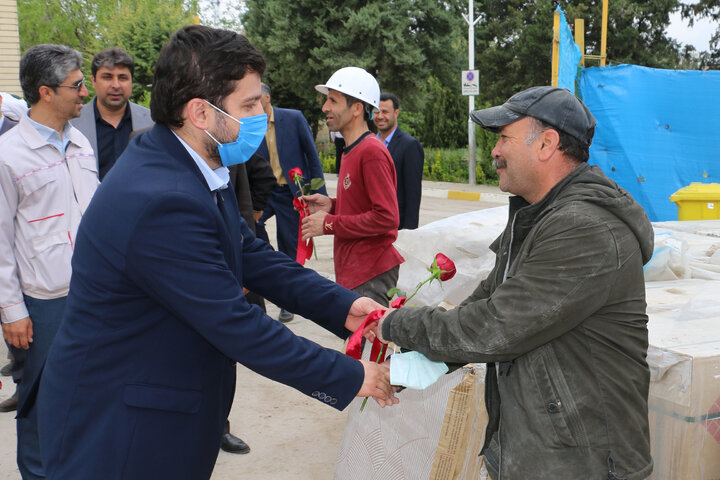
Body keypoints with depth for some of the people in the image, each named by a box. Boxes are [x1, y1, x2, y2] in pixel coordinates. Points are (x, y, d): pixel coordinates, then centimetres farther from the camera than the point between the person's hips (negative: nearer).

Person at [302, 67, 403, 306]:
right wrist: (331, 205, 5)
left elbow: (386, 217, -21)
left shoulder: (372, 152, -16)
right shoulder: (352, 151, 14)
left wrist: (329, 223, -16)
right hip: (352, 269, 9)